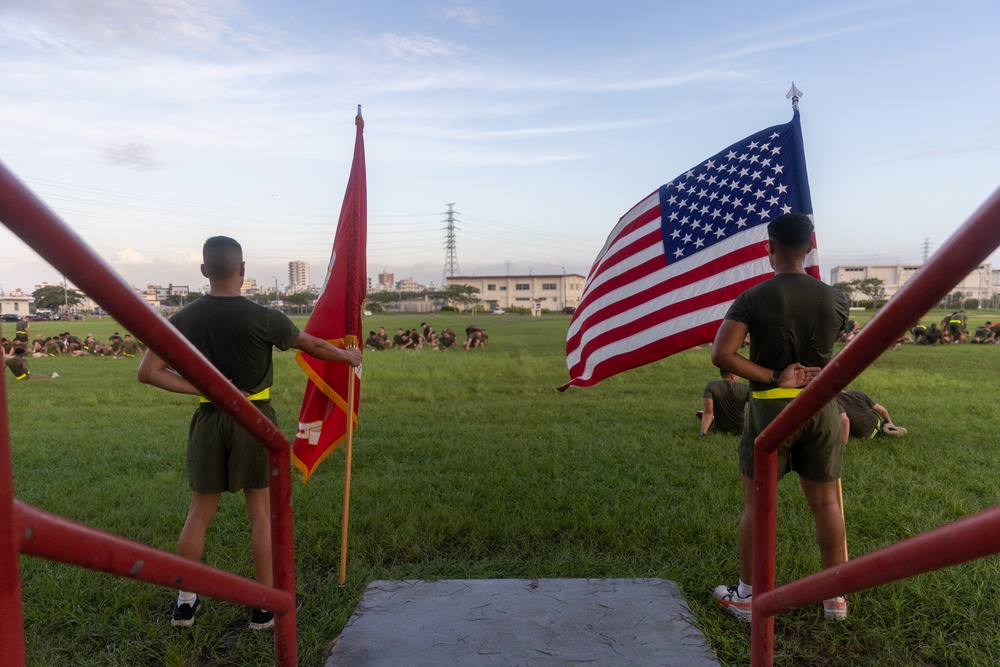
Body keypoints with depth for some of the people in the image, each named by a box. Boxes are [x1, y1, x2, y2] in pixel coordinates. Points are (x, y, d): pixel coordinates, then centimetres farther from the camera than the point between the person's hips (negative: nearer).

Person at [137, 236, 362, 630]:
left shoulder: (184, 319, -3)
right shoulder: (261, 318, -14)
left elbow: (148, 372, -4)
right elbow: (312, 345, -1)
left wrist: (201, 389, -5)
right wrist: (348, 356, 16)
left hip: (209, 420, 3)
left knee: (199, 512, 16)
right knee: (262, 512, 7)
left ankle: (185, 602, 28)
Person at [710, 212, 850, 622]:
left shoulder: (753, 299, -12)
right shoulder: (835, 300, -1)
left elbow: (721, 355, -22)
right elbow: (832, 352, 14)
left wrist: (773, 377, -14)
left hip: (770, 407, -3)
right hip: (821, 407, 3)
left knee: (756, 503, 9)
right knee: (826, 502, 14)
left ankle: (747, 596, 20)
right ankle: (836, 596, 27)